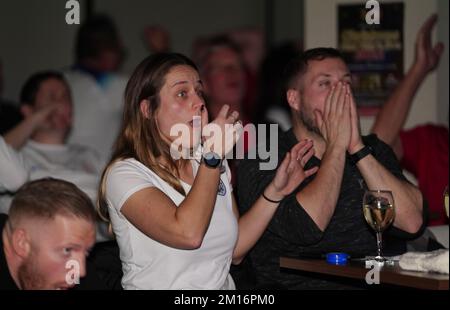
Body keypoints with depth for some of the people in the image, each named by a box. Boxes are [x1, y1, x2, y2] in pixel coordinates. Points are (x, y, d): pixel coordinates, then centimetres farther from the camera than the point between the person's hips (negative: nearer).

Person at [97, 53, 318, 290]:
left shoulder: (213, 163, 13)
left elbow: (234, 251, 12)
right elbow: (188, 234, -22)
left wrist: (275, 191, 4)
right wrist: (213, 155, -16)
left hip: (223, 287, 4)